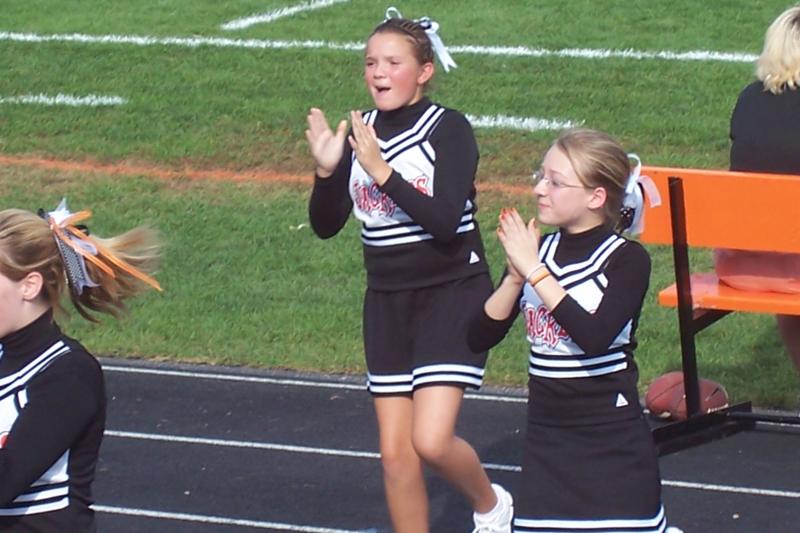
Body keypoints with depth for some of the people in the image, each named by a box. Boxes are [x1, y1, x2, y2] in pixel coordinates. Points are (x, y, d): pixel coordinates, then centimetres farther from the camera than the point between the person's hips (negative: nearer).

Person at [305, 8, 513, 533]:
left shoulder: (449, 129, -11)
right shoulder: (360, 132, 4)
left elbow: (445, 220, -22)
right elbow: (326, 225, 3)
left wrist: (381, 171, -28)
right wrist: (327, 170, -15)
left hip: (451, 295, -5)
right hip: (387, 299, 5)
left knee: (431, 441, -16)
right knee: (395, 451, 5)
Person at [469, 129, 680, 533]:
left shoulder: (628, 260, -10)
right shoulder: (536, 250, 3)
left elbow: (595, 337, -26)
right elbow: (480, 338, -1)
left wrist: (534, 271, -22)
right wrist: (516, 276, -15)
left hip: (614, 442, -4)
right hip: (547, 440, 4)